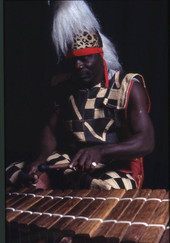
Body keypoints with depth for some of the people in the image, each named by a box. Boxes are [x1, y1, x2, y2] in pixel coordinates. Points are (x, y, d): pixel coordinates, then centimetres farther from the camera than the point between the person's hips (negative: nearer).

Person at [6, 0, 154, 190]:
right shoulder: (63, 87, 8)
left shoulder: (128, 88, -8)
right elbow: (51, 129, 8)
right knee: (13, 174, -15)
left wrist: (100, 151, -37)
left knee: (108, 189, -40)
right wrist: (42, 159, -15)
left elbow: (146, 142, -18)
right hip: (69, 165, 5)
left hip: (116, 168, -4)